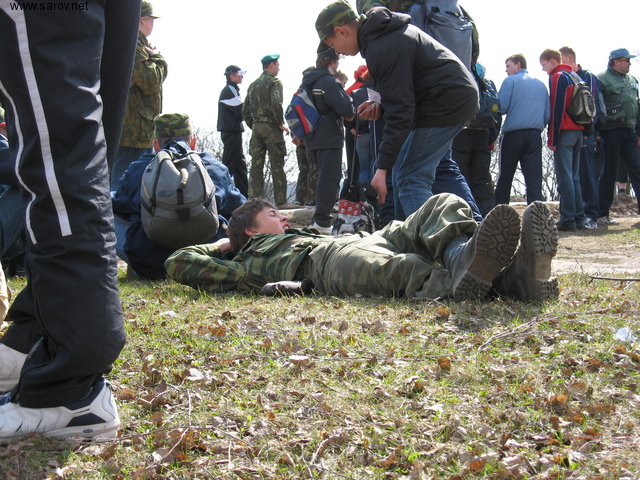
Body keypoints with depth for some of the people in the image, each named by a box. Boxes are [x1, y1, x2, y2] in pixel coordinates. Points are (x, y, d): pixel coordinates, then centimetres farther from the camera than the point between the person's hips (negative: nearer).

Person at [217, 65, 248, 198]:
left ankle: (244, 197, 14)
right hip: (232, 132, -11)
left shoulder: (231, 89, 21)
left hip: (231, 131, 11)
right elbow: (241, 112, -16)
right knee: (229, 166, -9)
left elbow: (240, 112, 15)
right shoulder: (230, 90, -11)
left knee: (240, 165, 11)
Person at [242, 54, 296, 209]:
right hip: (271, 127, -6)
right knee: (277, 166, -3)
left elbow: (245, 111, 14)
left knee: (256, 165, 6)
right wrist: (281, 124, -10)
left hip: (256, 127, 7)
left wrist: (253, 126, 18)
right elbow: (276, 104, -21)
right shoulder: (274, 81, -5)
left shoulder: (253, 85, 16)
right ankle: (281, 201, -2)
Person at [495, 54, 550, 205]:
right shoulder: (541, 84, 15)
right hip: (535, 136, 4)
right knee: (534, 179, -1)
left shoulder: (510, 81, 0)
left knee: (505, 177, 7)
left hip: (513, 134, -3)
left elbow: (501, 107, -8)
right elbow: (547, 114, 13)